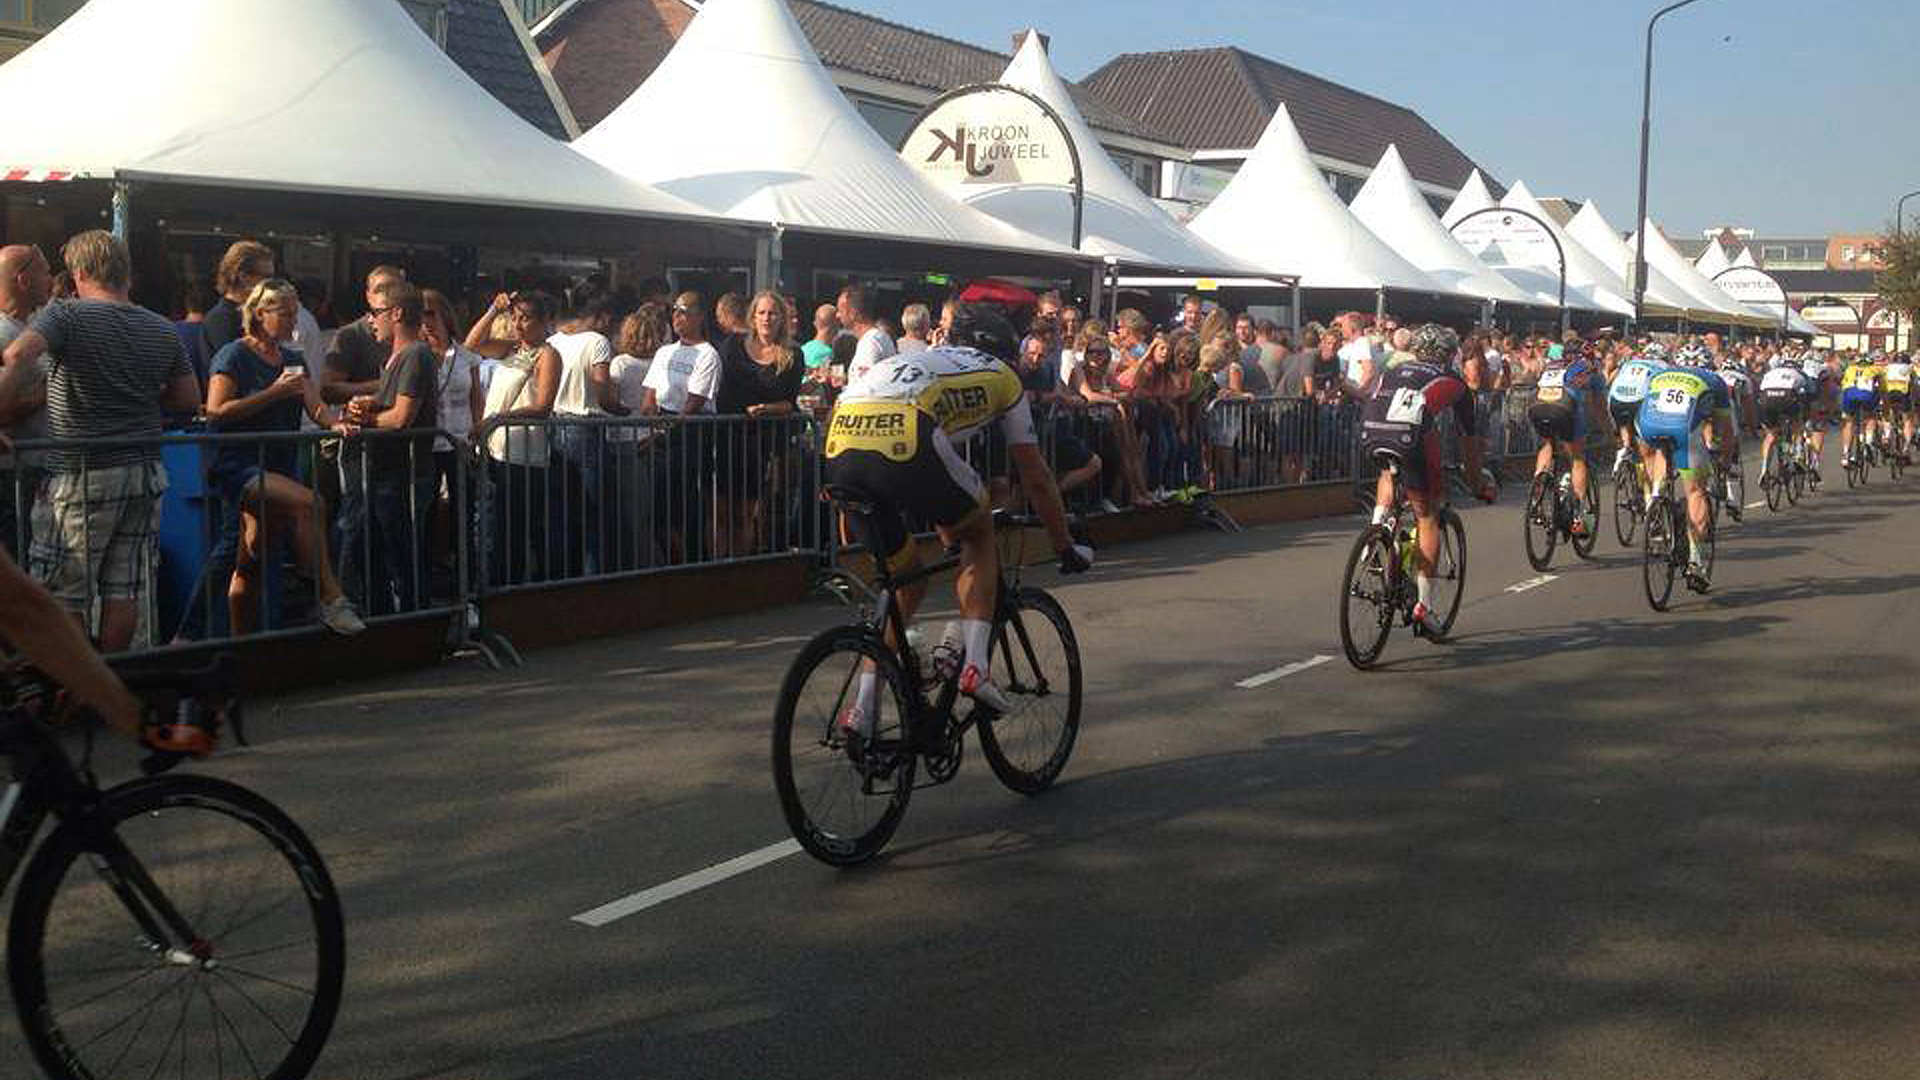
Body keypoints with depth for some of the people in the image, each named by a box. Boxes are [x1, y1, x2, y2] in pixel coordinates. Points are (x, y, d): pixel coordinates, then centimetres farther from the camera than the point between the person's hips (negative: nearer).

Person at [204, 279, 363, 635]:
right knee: (308, 503, -30)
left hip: (280, 469, 7)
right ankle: (331, 599, -28)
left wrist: (336, 422, -15)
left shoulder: (294, 360, 18)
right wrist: (274, 393, -15)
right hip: (237, 468, -7)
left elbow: (317, 408, 8)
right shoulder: (233, 356, -3)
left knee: (251, 566, 8)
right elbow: (216, 412, -13)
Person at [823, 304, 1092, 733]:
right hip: (902, 442, -5)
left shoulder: (918, 360, 41)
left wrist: (953, 540, 59)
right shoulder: (1001, 376, 27)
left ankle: (862, 709, 19)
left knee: (907, 577, 25)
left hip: (839, 451, 5)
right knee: (980, 534, 24)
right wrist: (1065, 547, 43)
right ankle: (975, 666, 9)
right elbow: (1036, 478, 30)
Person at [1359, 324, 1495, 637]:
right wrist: (1478, 481, 48)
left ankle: (1378, 522, 18)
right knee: (1428, 517, 10)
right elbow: (1469, 439, 35)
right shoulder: (1454, 382, 28)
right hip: (1412, 436, -3)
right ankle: (1423, 606, 8)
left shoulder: (1393, 371, 35)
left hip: (1370, 436, 3)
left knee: (1389, 472, 40)